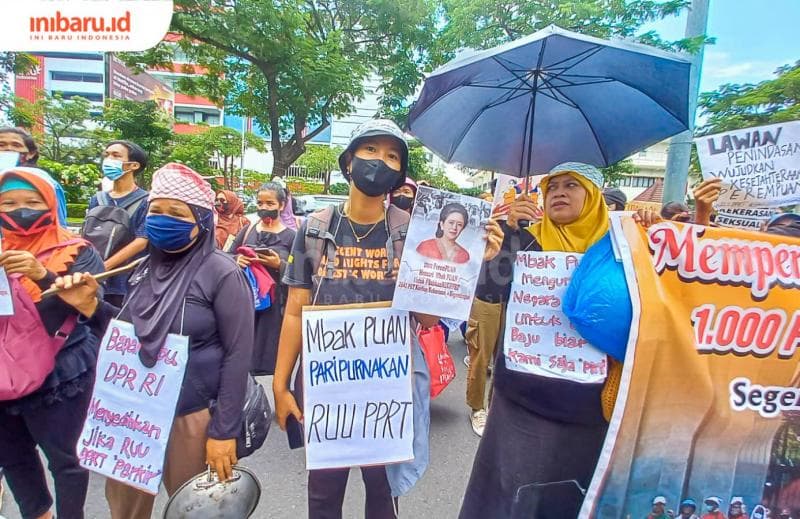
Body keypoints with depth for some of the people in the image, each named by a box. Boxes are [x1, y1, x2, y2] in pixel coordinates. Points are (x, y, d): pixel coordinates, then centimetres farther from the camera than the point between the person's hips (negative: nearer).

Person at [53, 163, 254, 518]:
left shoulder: (222, 273, -16)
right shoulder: (145, 268, 3)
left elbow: (238, 354, -15)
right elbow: (133, 333, 13)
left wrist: (223, 431, -14)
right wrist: (92, 306, -5)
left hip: (192, 415, -6)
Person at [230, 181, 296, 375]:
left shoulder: (290, 236, 1)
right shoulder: (247, 230, 11)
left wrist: (279, 264, -19)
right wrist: (237, 260, -8)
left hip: (275, 301, -3)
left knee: (269, 348, -2)